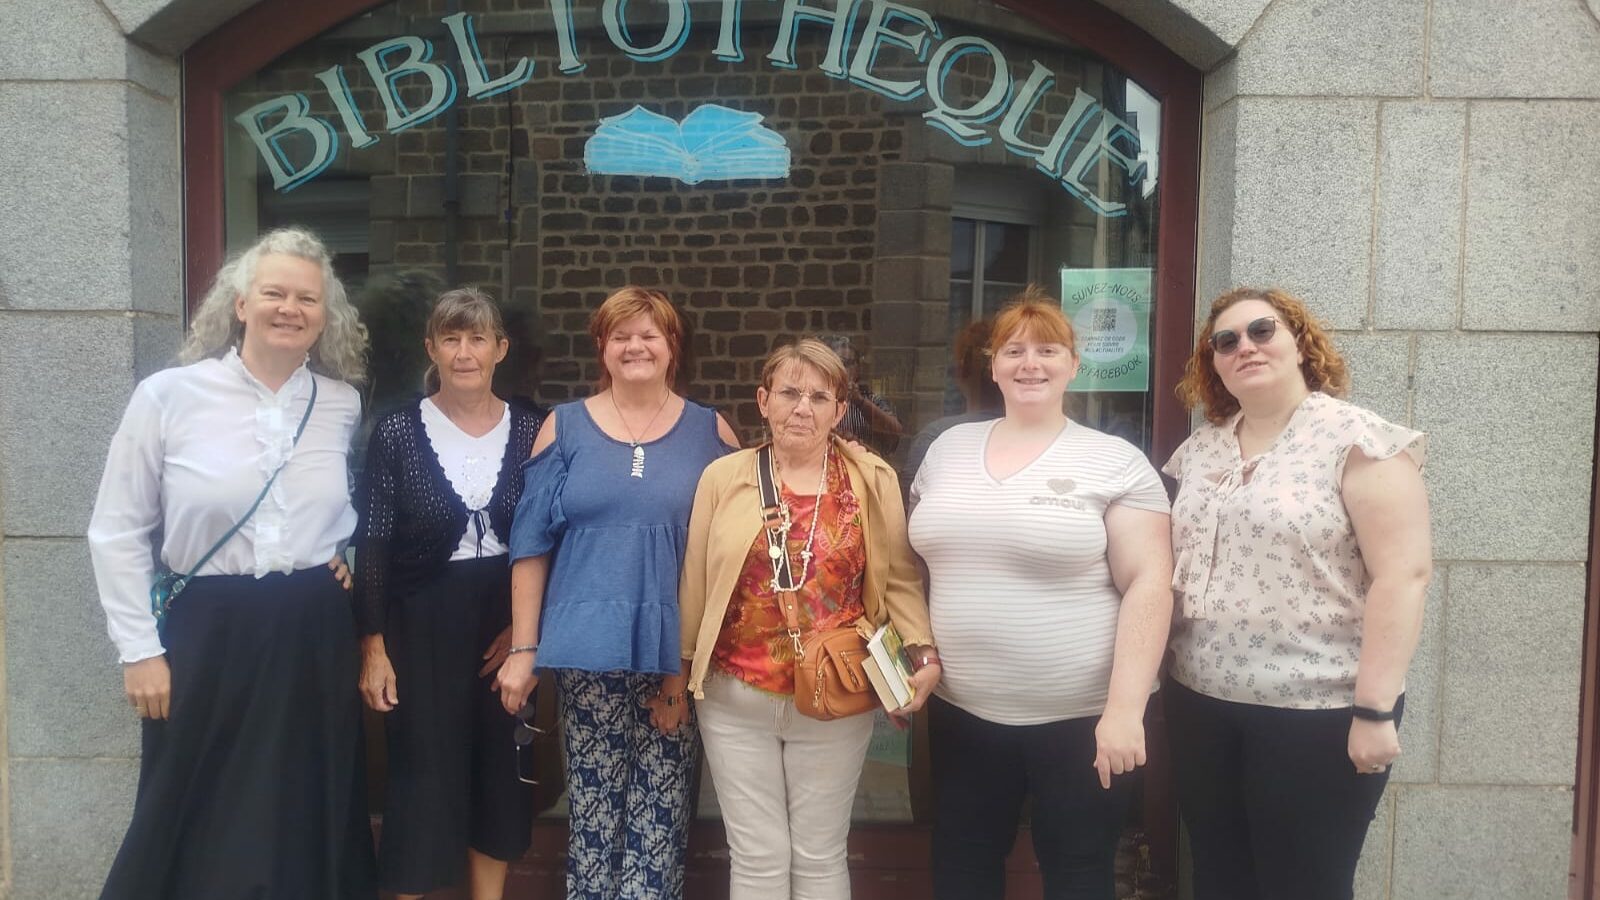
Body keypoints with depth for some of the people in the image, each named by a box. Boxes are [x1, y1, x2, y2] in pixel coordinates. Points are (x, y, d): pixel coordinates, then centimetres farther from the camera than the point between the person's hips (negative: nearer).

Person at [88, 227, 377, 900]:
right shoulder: (168, 396, -6)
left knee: (305, 826, 12)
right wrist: (139, 649, -5)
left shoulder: (344, 406, 3)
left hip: (316, 634, 3)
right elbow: (117, 533, -2)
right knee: (196, 828, 9)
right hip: (209, 629, -2)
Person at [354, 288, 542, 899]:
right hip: (422, 623, -2)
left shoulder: (530, 430, 0)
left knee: (500, 770, 12)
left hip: (505, 623, 2)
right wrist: (374, 644, -8)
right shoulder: (397, 431, -6)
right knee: (423, 774, 5)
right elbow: (372, 546, -5)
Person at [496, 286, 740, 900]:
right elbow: (530, 544, 3)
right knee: (594, 806, 6)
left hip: (679, 655, 0)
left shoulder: (710, 432, 5)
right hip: (590, 651, 0)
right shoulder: (564, 427, 5)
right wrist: (523, 649, -1)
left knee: (661, 813, 4)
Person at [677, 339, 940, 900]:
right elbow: (696, 582, 4)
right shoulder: (723, 477, -1)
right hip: (736, 700, 0)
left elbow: (899, 578, 4)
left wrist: (924, 653, -9)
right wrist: (684, 667, 8)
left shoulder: (873, 480, -1)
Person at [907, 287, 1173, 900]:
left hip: (1078, 717, -4)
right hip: (961, 712, 4)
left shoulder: (1115, 462, -6)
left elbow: (1147, 585, -12)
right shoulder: (947, 449, 7)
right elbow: (918, 569, 14)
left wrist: (1125, 707, -18)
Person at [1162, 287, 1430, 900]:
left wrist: (1375, 708, -19)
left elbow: (1403, 574, -15)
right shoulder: (1197, 452, 9)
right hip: (1201, 707, 6)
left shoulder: (1358, 439, -9)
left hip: (1318, 714, -6)